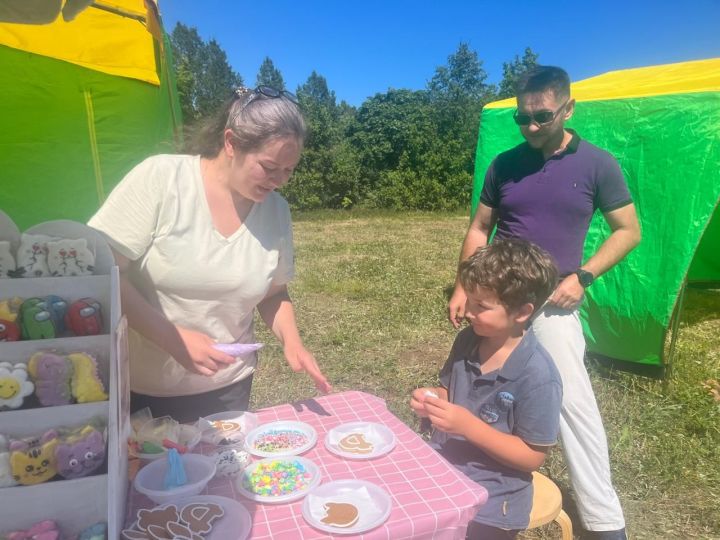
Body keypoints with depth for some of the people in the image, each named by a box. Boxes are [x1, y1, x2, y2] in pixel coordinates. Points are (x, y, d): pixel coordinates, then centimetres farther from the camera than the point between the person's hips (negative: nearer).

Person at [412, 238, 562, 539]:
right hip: (439, 468, 6)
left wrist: (469, 426, -26)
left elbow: (533, 457, -16)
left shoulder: (538, 377, -23)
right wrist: (433, 400, -10)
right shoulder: (467, 340, -4)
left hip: (491, 495, -5)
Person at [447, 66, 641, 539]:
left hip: (550, 305, -2)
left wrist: (583, 276, -11)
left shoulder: (598, 165, -3)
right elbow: (479, 229, 9)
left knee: (574, 401, -2)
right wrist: (462, 287, 3)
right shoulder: (505, 165, 3)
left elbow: (629, 231, 2)